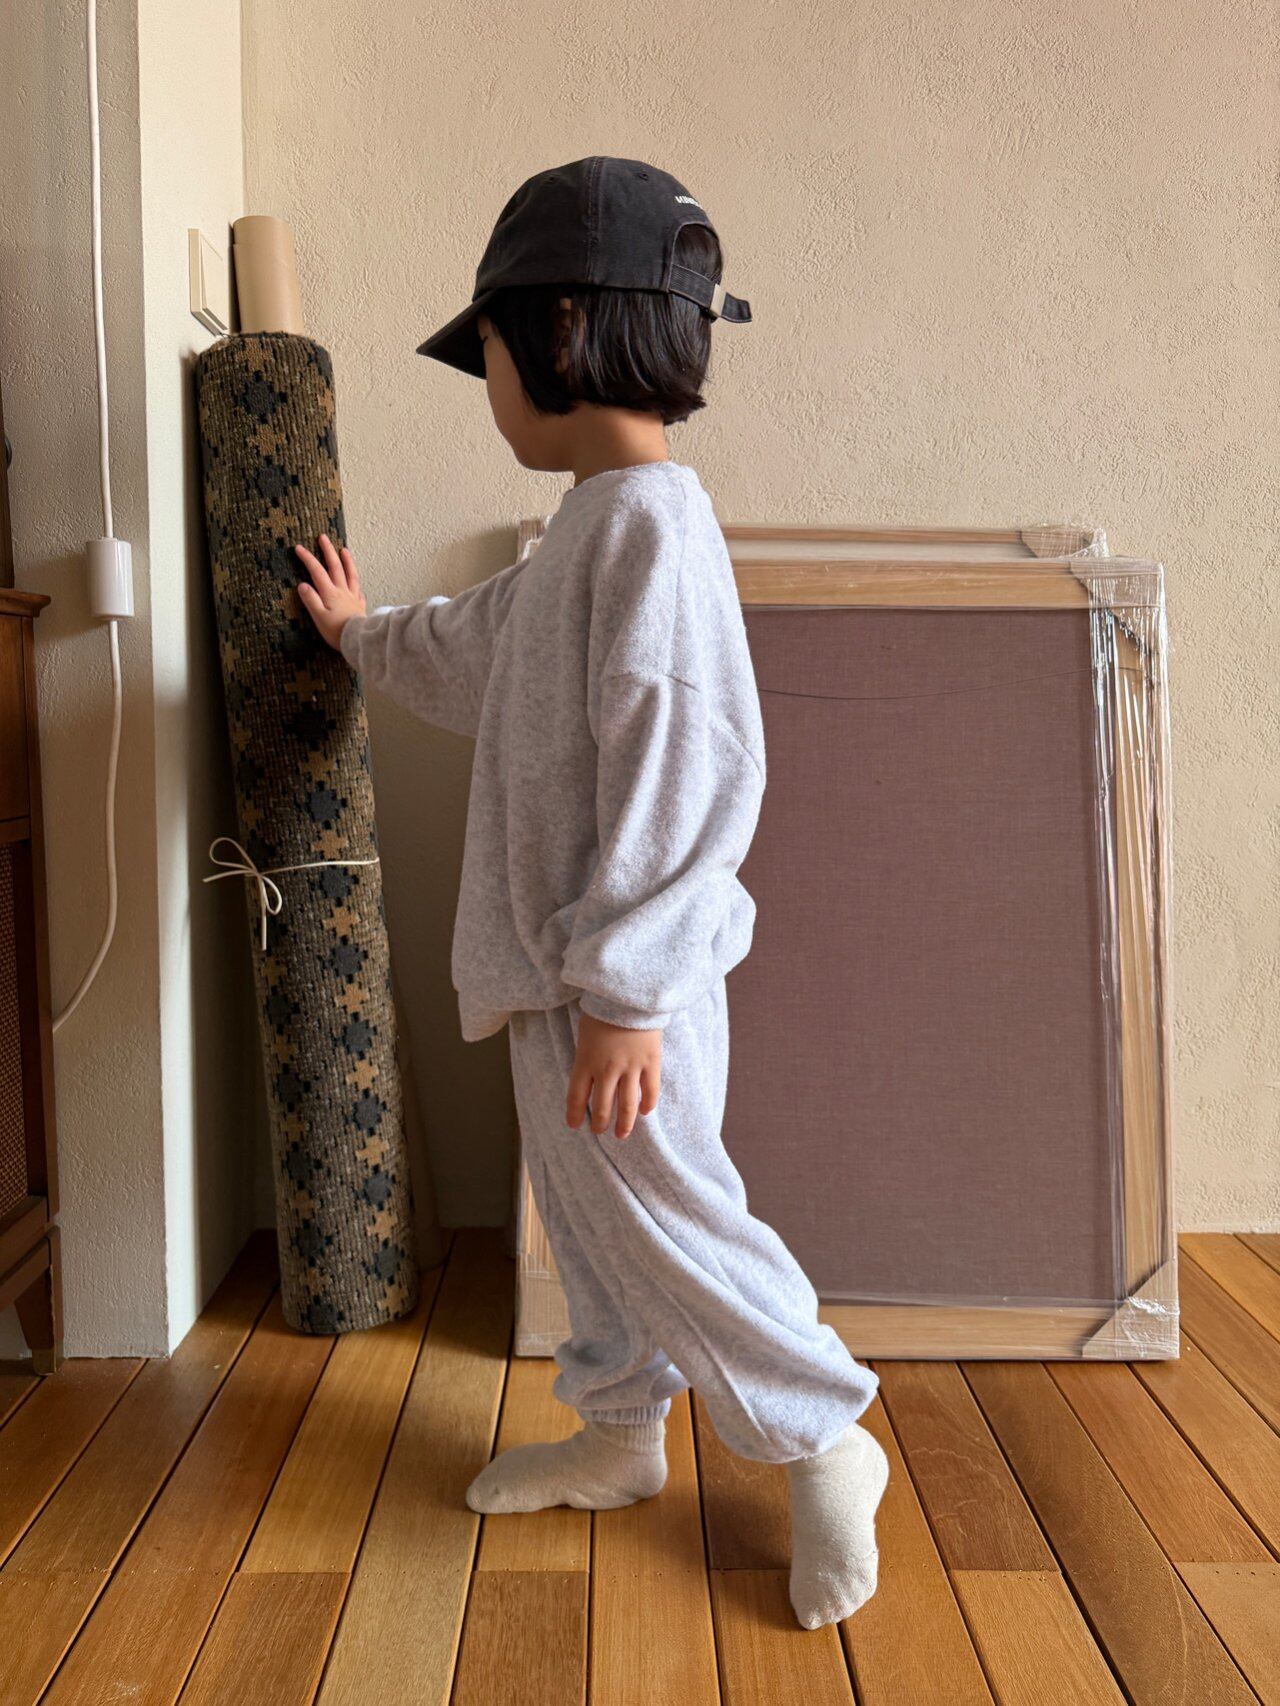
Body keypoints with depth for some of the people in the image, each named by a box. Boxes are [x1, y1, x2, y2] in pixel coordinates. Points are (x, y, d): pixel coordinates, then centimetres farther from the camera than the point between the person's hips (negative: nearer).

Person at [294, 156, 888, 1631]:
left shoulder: (650, 523, -19)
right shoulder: (585, 529, 13)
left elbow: (685, 775, -26)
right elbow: (482, 646, 34)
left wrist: (623, 992, -26)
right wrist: (364, 633, 50)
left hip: (615, 978, -10)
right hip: (554, 964, 10)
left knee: (657, 1220, 1)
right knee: (588, 1215, 20)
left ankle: (823, 1444, 20)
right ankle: (618, 1431, 38)